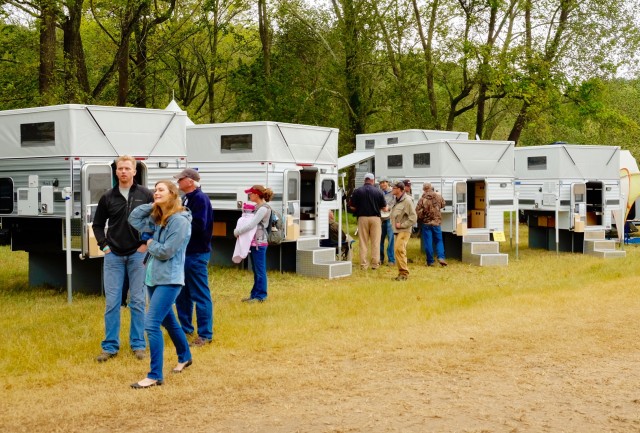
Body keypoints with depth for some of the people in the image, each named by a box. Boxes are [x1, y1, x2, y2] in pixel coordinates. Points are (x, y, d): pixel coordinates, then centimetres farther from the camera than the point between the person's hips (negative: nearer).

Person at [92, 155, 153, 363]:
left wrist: (148, 243, -3)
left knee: (137, 301, 5)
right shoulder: (108, 197, 4)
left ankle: (138, 344, 14)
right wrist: (104, 245, 2)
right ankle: (110, 346, 11)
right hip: (114, 255, 1)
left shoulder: (146, 195, -1)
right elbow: (98, 224, 14)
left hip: (138, 254, -1)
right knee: (112, 302, 3)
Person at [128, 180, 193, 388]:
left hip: (169, 280, -9)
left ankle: (155, 376, -8)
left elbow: (166, 251, -21)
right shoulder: (156, 218, 8)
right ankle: (185, 357, 42)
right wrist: (151, 205, 1)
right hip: (154, 277, 9)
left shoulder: (179, 220, -18)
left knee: (151, 324, -14)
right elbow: (133, 219, 11)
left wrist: (150, 243, -2)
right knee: (168, 320, 22)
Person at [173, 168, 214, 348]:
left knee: (200, 295, -4)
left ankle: (205, 334, 2)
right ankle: (186, 328, 29)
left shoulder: (200, 199, -14)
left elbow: (198, 225, -24)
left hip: (197, 254, -10)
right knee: (182, 294, 17)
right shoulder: (186, 199, 14)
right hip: (184, 252, 10)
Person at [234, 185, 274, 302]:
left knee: (260, 270, -3)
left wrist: (237, 232, -11)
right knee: (256, 270, 14)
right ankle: (255, 294, 21)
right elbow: (252, 223, 17)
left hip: (259, 243, -10)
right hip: (254, 242, 10)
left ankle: (261, 296, 2)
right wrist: (239, 231, 1)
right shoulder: (258, 207, 14)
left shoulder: (264, 208, -16)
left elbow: (251, 225, -20)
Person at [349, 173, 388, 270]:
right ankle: (375, 263, 8)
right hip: (375, 218, 0)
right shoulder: (378, 192, -2)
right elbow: (384, 208, 1)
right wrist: (387, 208, 24)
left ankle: (364, 264, 6)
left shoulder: (357, 191, -2)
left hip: (362, 218, 0)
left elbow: (352, 207, 0)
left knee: (363, 242, 5)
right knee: (375, 242, 7)